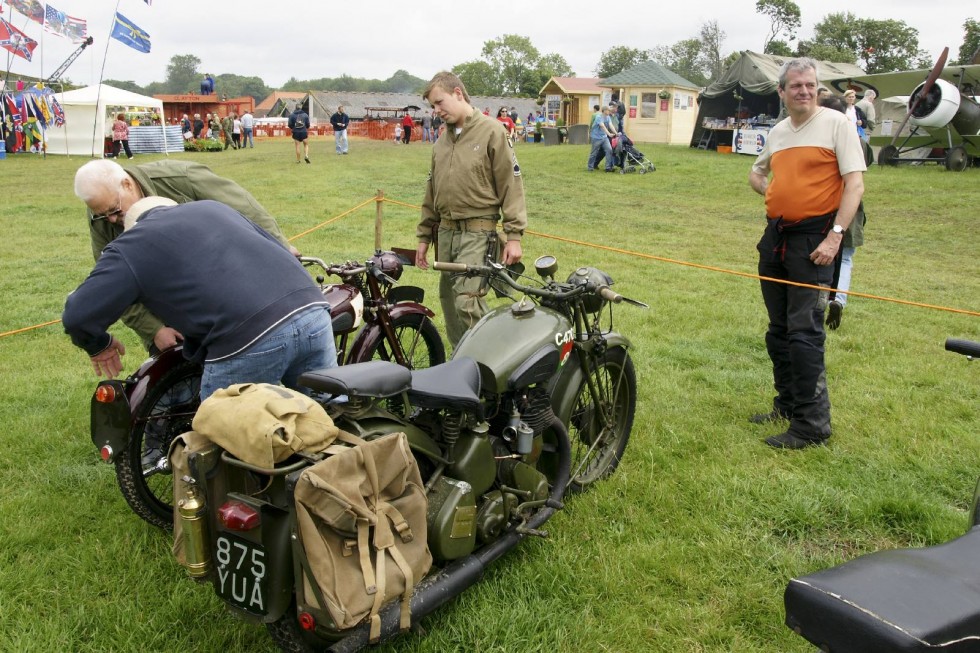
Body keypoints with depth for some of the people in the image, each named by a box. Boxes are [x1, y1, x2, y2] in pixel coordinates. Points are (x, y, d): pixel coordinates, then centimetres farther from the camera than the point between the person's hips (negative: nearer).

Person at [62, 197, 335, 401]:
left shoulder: (130, 245, 14)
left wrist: (99, 345, 28)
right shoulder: (213, 207, 30)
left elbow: (78, 315, 7)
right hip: (314, 310, 6)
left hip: (248, 342, -6)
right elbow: (280, 248, 29)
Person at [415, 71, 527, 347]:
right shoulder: (442, 141, 15)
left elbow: (511, 183, -9)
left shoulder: (491, 131, -5)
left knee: (467, 302, -18)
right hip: (446, 231, 7)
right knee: (449, 300, 10)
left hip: (477, 233, -7)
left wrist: (514, 235, -13)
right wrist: (424, 236, 20)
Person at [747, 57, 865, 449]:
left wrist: (835, 235, -20)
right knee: (778, 330, 13)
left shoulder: (836, 123, -6)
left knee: (805, 332, -10)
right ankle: (787, 405, 27)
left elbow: (855, 183, -12)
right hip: (776, 234, 7)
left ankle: (811, 424, -3)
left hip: (814, 236, -7)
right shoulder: (778, 132, 13)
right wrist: (772, 191, 11)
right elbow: (757, 172, 32)